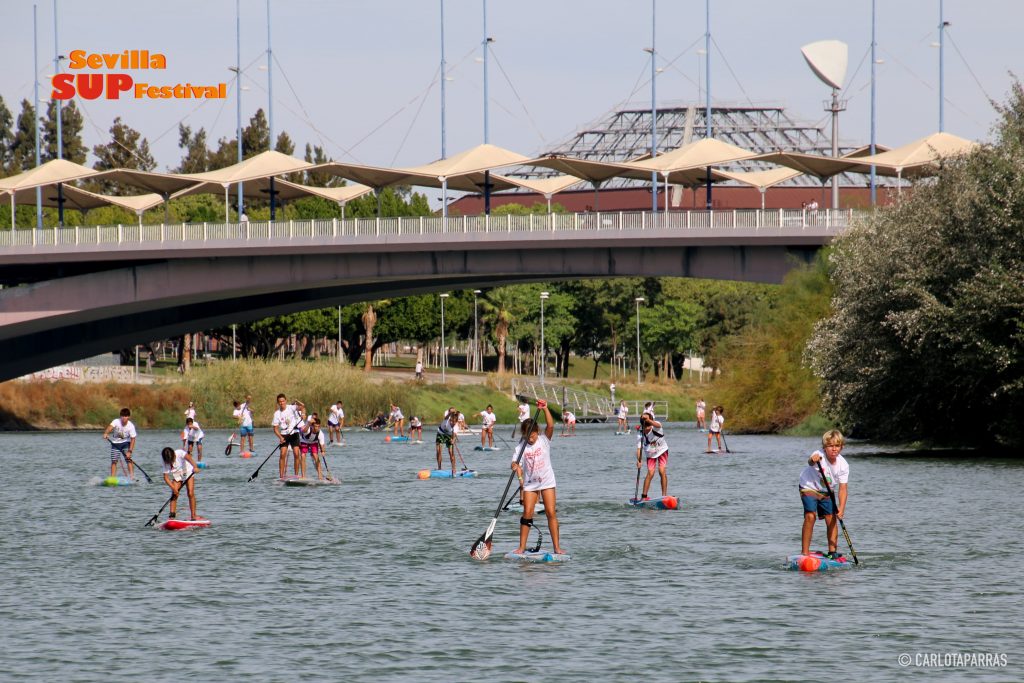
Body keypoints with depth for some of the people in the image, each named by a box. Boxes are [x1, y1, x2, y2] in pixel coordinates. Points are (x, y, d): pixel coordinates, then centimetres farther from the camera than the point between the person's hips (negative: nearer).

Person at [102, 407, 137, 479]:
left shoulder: (131, 426, -18)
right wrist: (106, 433, -61)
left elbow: (132, 439, -17)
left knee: (128, 459, -13)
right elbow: (110, 427, -38)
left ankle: (132, 477, -12)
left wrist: (129, 451, -24)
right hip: (115, 444, 0)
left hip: (125, 443, 0)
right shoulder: (116, 422, -19)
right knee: (114, 461, -6)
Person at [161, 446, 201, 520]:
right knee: (174, 495, -10)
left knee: (191, 494, -12)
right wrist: (173, 488, -32)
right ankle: (172, 516, -8)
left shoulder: (179, 453, -30)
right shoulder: (166, 464, -19)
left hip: (187, 472, -3)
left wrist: (194, 466, -66)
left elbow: (188, 457, -48)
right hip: (176, 475, 3)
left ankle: (193, 515, -6)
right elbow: (166, 477, -19)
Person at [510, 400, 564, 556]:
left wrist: (545, 409, -31)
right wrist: (516, 467, -37)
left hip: (547, 481, -1)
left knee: (551, 513, -6)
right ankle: (522, 547, 2)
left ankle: (557, 547, -5)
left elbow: (550, 426, -22)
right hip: (530, 483, 1)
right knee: (527, 514, -4)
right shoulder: (521, 447, -5)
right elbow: (515, 463, -13)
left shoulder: (544, 440, -6)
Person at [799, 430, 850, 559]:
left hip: (826, 491, 4)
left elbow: (842, 489, -18)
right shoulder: (819, 456, -28)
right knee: (810, 516, -18)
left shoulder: (843, 465, -17)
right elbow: (810, 462, -52)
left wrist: (841, 508, -29)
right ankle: (805, 552, -15)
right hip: (809, 487, -4)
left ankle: (832, 551, 10)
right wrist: (813, 460, -77)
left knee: (831, 518, -3)